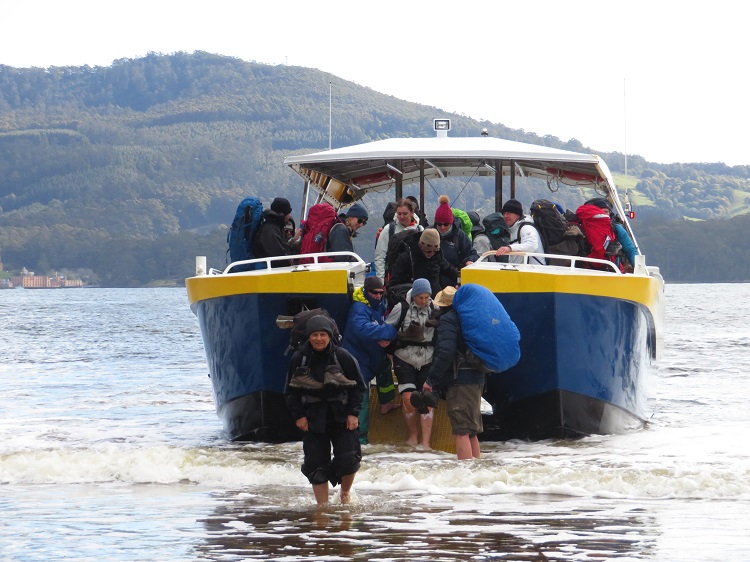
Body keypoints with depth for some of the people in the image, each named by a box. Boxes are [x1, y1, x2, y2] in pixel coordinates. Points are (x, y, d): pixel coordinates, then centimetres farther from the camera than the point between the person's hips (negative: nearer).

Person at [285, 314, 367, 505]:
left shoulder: (343, 357, -5)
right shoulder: (299, 359, -1)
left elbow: (358, 387, 2)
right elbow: (291, 391, 6)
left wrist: (353, 413, -6)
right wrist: (298, 416, -4)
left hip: (341, 417, -1)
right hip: (312, 419, 1)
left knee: (348, 459, -10)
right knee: (316, 466, -1)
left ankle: (345, 491, 19)